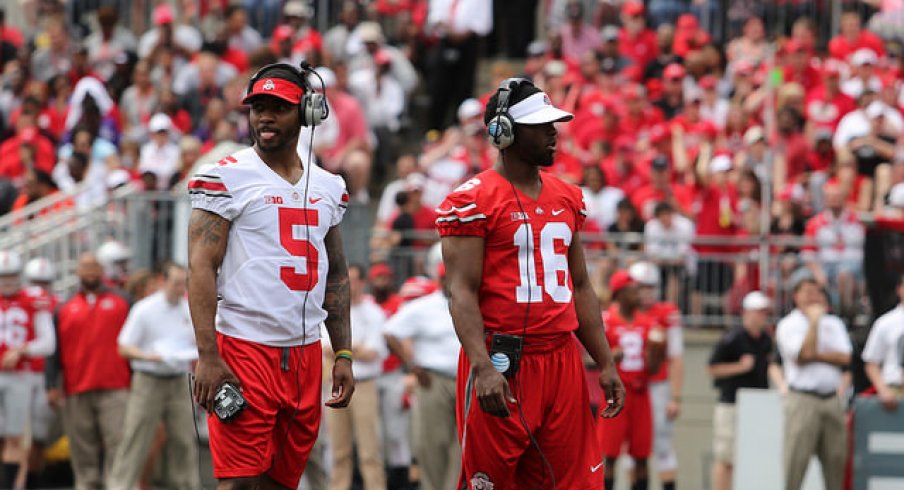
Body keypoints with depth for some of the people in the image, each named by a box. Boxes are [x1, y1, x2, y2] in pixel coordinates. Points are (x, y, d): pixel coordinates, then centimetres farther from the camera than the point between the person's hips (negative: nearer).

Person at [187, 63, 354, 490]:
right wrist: (207, 356, -17)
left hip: (305, 353, 6)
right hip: (245, 348, -6)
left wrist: (344, 355, 12)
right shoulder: (226, 178, -4)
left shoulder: (328, 187, 14)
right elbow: (202, 268, -9)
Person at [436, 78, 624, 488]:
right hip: (501, 366, -7)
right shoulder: (473, 200, -6)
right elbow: (462, 293, -13)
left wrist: (605, 364, 17)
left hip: (562, 360, 7)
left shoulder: (567, 197, 16)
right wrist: (484, 368, -25)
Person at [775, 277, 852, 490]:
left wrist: (815, 356, -8)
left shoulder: (833, 323, 16)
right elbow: (804, 353, -13)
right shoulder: (788, 325, 3)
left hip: (832, 399, 5)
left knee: (836, 456, 3)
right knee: (796, 458, -11)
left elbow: (845, 358, 4)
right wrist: (814, 319, -7)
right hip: (803, 399, -5)